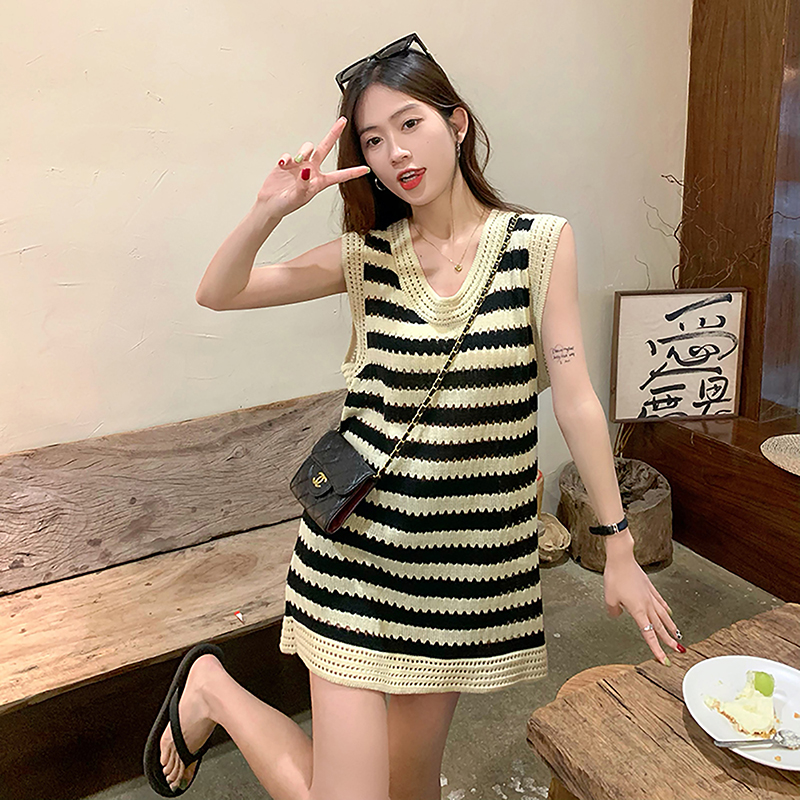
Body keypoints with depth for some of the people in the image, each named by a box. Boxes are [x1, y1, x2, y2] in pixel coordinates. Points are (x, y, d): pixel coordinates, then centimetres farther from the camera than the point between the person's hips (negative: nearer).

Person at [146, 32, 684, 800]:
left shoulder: (540, 241, -4)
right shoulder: (368, 254, -1)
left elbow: (574, 397, -4)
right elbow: (216, 294, 1)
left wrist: (618, 549, 0)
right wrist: (270, 208, -17)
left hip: (477, 557, 1)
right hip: (360, 548, -1)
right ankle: (211, 687, 27)